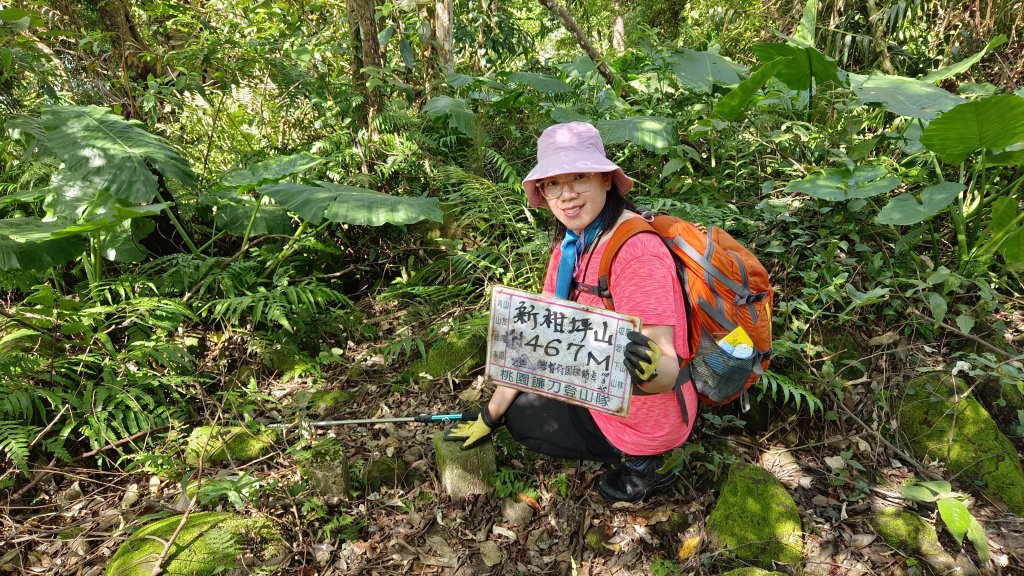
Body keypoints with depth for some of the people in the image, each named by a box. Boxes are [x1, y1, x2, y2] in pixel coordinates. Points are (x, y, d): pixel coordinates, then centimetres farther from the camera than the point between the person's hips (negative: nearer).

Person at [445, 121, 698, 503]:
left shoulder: (637, 252, -30)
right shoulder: (571, 242, -3)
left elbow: (669, 371, -30)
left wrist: (649, 369, -55)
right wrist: (489, 415, 2)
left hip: (642, 422, -8)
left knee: (521, 415, 5)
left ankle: (638, 461, 6)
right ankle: (636, 453, 17)